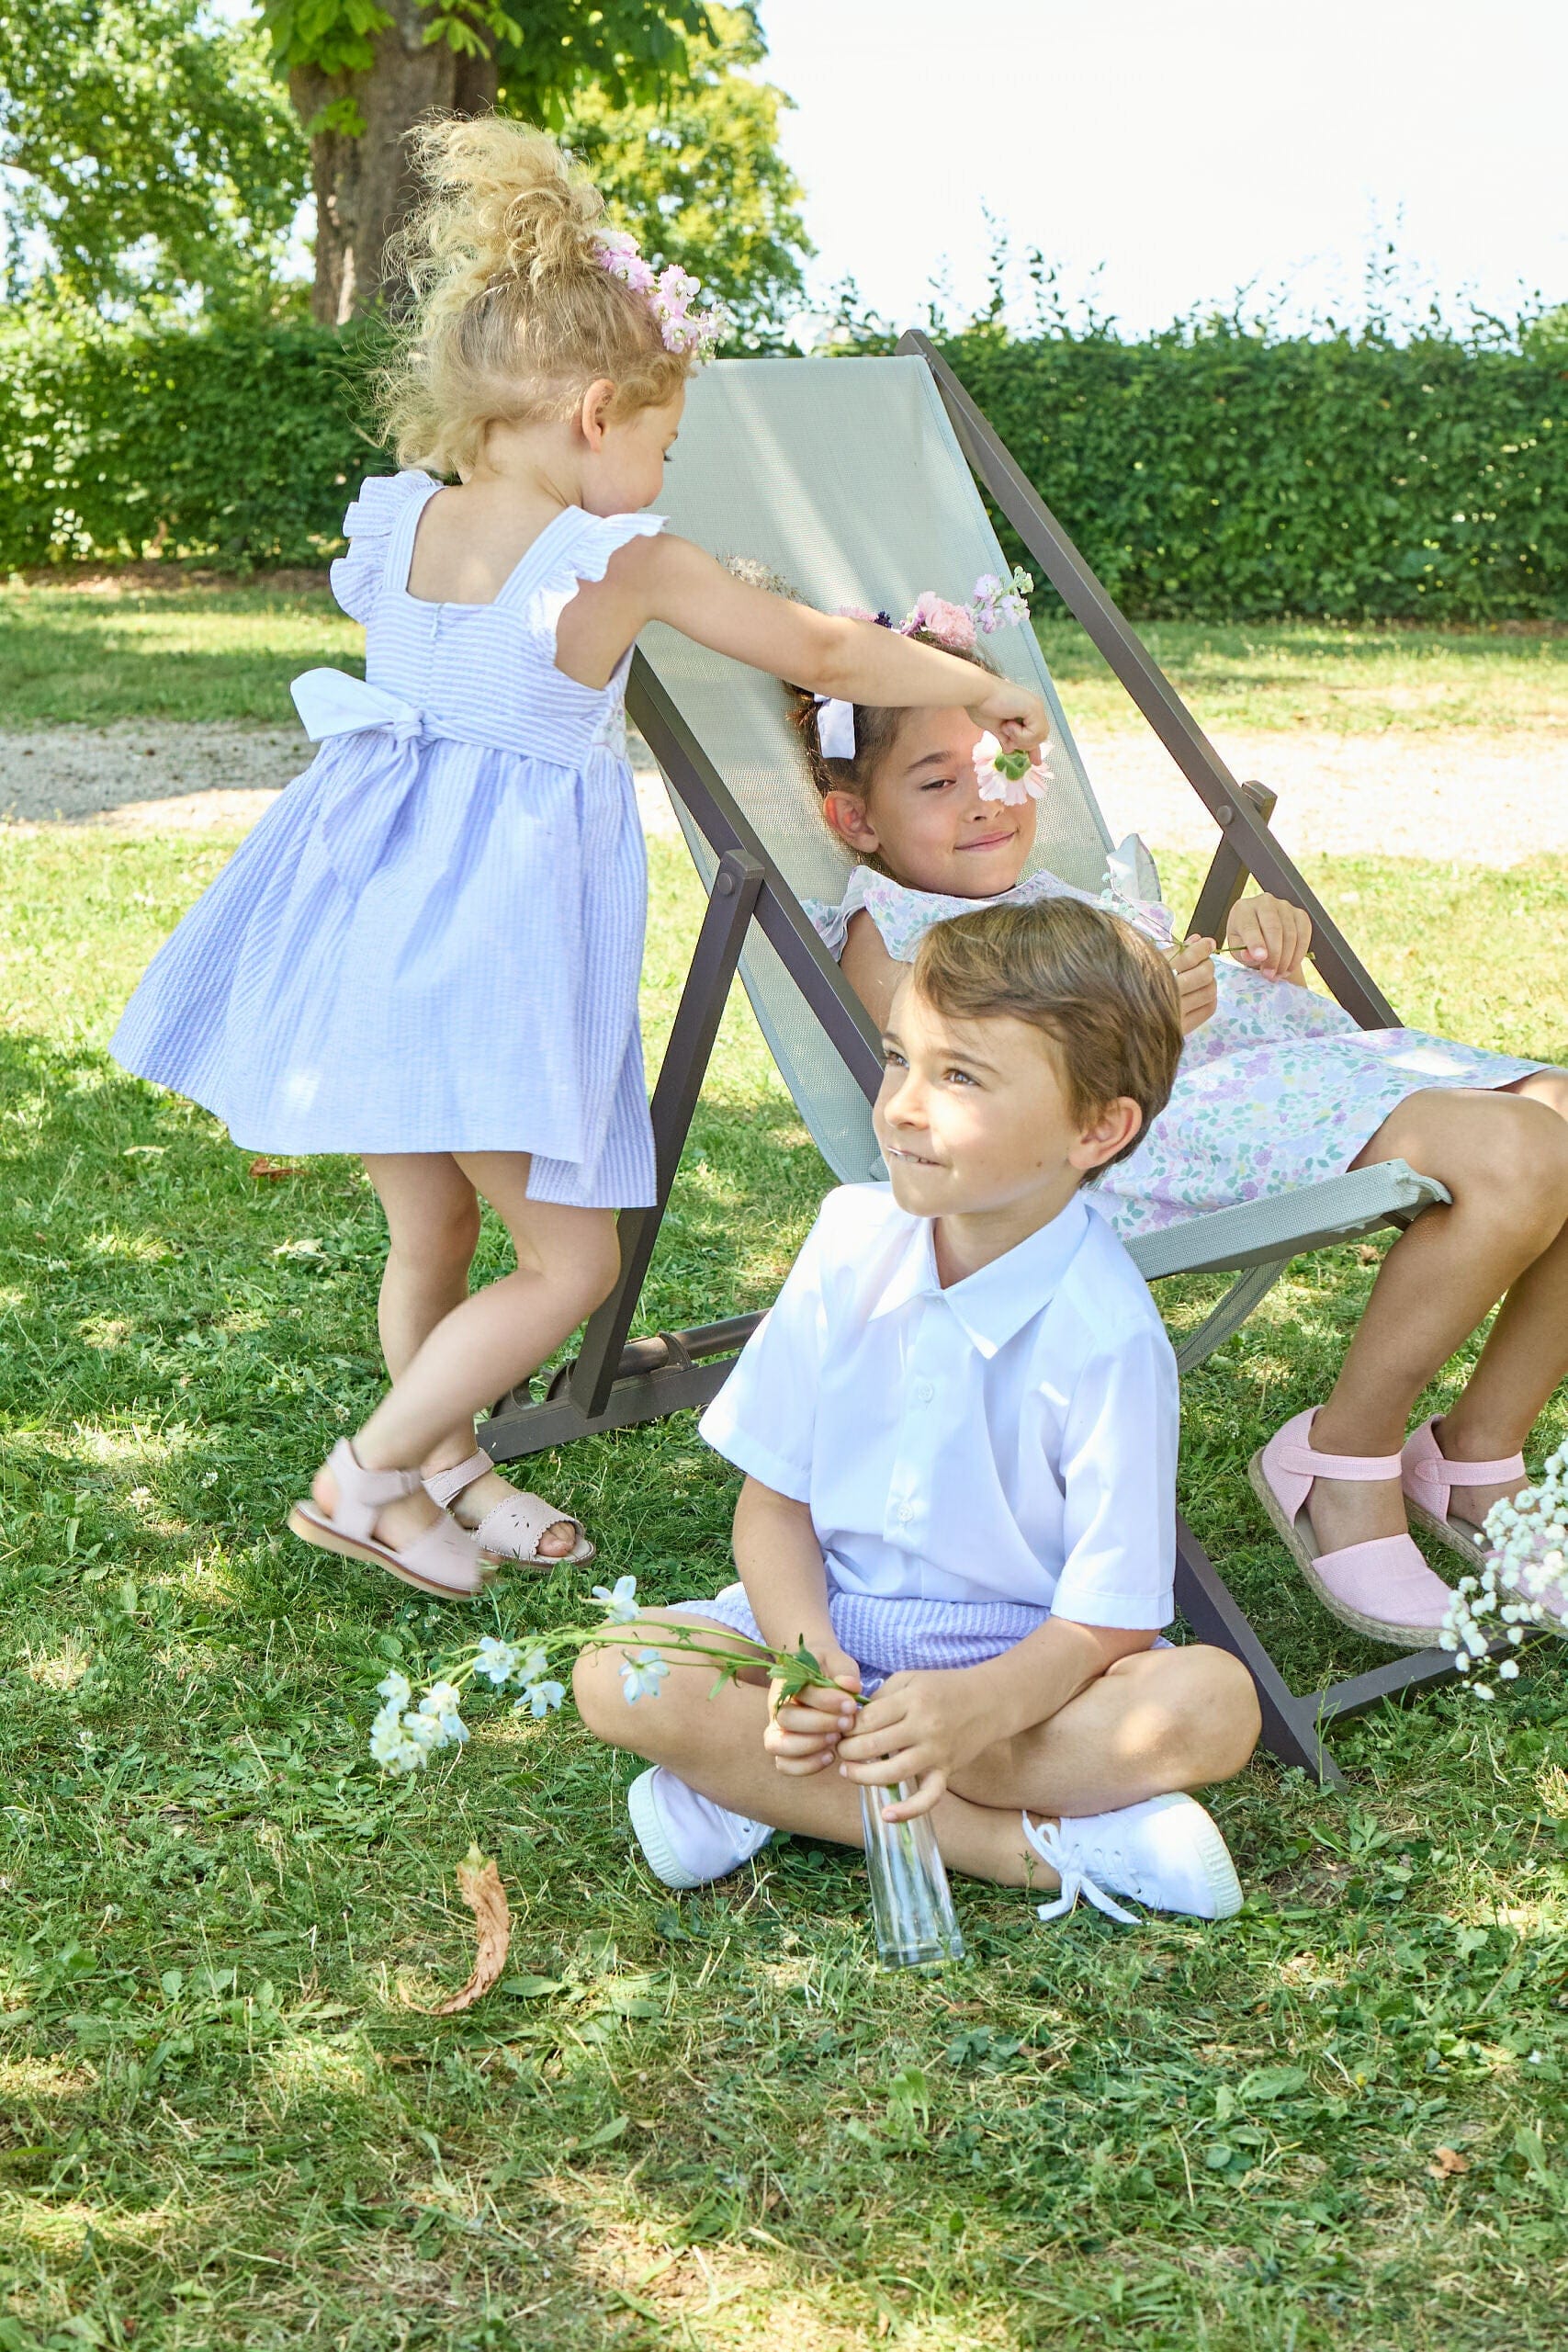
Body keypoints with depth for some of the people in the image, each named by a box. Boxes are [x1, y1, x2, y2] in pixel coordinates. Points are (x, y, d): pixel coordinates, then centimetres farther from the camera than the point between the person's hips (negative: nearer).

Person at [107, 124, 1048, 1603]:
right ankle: (367, 1478, 8)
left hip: (369, 918, 7)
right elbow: (829, 659, -2)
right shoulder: (624, 563, -10)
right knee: (568, 1261, 7)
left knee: (429, 1231, 21)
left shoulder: (399, 524, 4)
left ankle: (446, 1472, 35)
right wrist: (986, 691, 13)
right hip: (501, 932, -7)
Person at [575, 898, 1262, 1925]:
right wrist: (804, 1660, -20)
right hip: (828, 1621, 3)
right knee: (615, 1677, -23)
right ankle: (1031, 1842, -22)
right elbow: (774, 1497, -1)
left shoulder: (1105, 1336, -18)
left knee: (1209, 1704, -31)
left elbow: (1107, 1618, -16)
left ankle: (760, 1791, -26)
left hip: (1019, 1659, -3)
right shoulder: (854, 1240, -6)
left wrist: (976, 1706, -36)